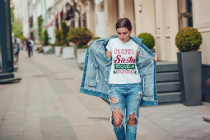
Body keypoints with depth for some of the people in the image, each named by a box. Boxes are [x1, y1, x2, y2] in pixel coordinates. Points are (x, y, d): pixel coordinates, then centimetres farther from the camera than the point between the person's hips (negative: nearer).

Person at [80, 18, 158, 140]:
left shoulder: (136, 45, 5)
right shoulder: (111, 43, 3)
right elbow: (106, 62, 13)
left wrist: (154, 60, 3)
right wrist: (92, 48, 7)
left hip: (134, 86, 1)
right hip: (116, 86, -1)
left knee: (132, 120, 0)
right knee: (117, 121, -11)